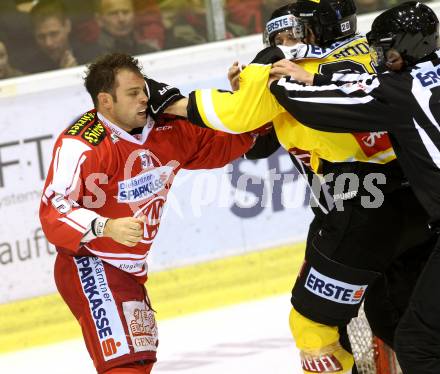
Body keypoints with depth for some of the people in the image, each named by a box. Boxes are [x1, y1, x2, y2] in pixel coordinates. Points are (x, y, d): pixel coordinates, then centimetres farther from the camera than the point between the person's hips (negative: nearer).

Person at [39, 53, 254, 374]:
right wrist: (106, 228, -44)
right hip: (90, 268, -9)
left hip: (131, 269, 9)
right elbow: (54, 209, -31)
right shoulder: (80, 145, -24)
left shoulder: (164, 131, 0)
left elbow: (219, 145, 10)